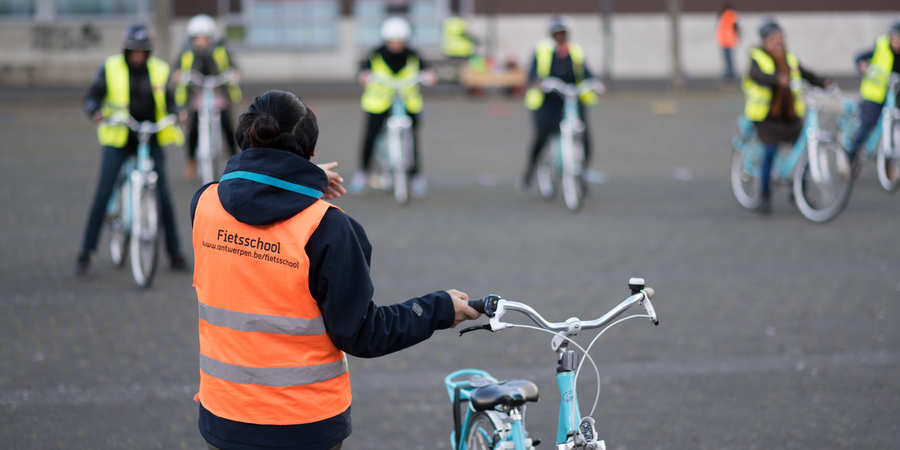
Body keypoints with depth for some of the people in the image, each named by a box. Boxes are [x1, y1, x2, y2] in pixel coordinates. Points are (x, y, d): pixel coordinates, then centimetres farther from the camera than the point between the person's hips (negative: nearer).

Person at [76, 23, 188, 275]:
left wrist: (177, 113, -14)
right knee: (103, 194, -8)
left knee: (163, 194, -3)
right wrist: (96, 112, -25)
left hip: (150, 140, 2)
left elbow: (169, 101, 9)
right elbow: (92, 97, -3)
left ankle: (175, 254, 6)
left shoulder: (159, 70, 5)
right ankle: (86, 253, 0)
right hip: (118, 140, -2)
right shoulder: (111, 68, -1)